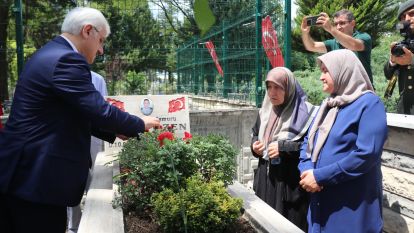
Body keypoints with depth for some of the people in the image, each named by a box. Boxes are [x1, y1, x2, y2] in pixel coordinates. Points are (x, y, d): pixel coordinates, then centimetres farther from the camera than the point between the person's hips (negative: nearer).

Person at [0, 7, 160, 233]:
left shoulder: (49, 54, 15)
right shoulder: (66, 60, -18)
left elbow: (75, 115, 18)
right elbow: (100, 110, -22)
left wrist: (117, 131, 14)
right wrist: (140, 124, -5)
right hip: (37, 178, -10)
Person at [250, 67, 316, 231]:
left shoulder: (305, 112, -11)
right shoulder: (264, 112, 9)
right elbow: (255, 135, 24)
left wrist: (284, 148, -20)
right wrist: (254, 146, 2)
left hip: (291, 182, -6)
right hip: (266, 178, 6)